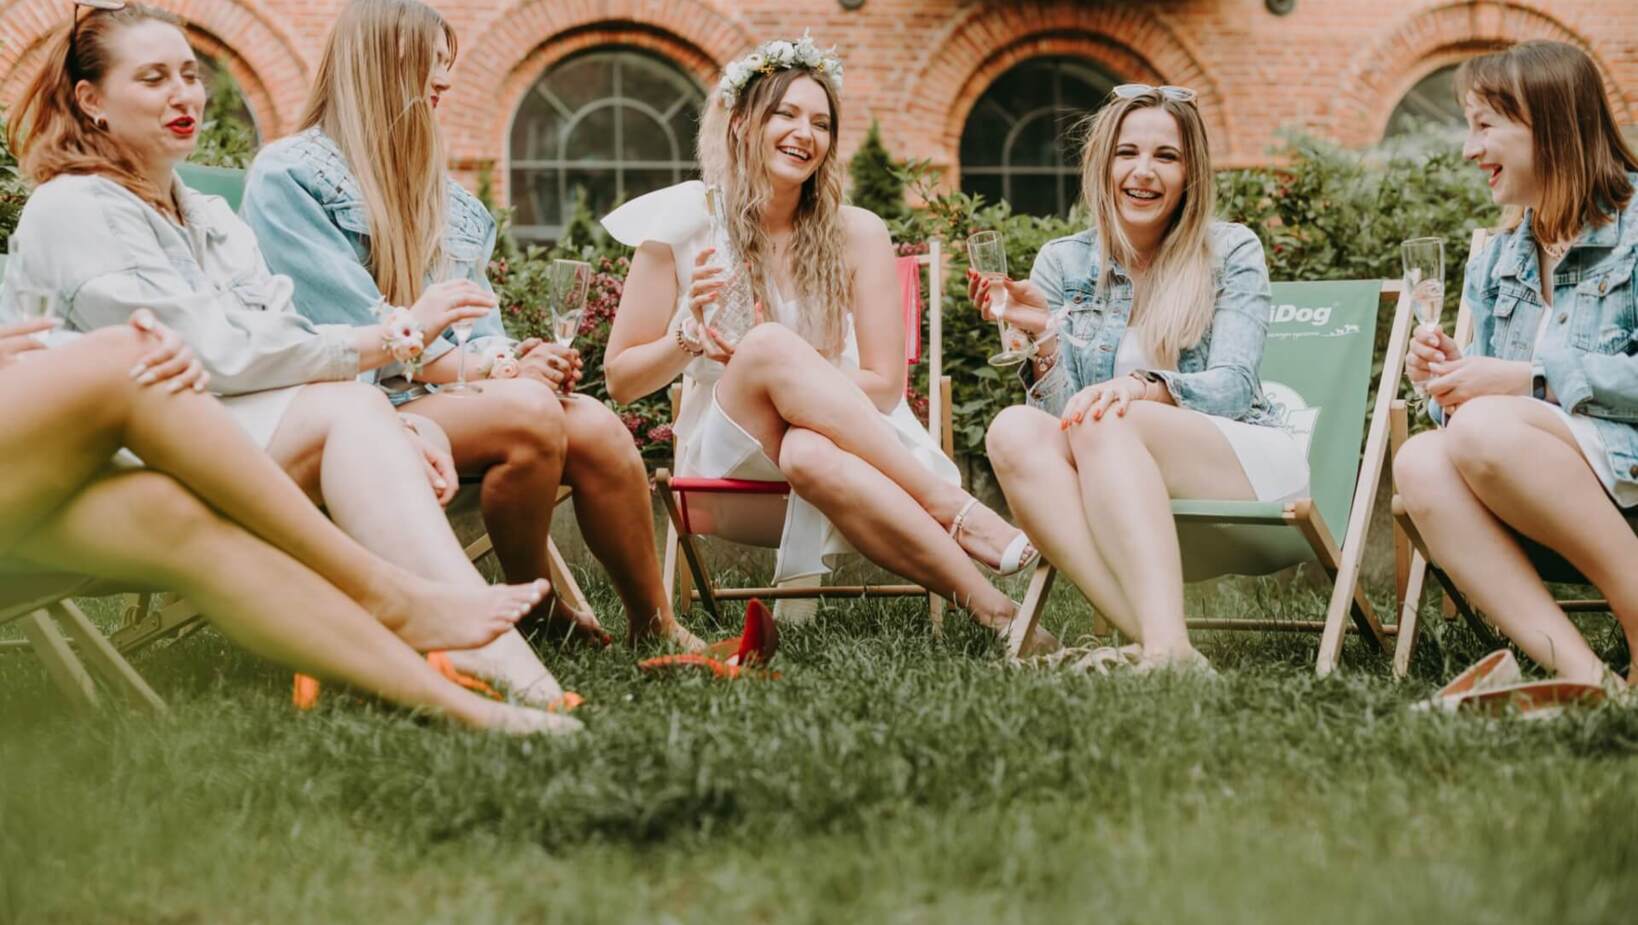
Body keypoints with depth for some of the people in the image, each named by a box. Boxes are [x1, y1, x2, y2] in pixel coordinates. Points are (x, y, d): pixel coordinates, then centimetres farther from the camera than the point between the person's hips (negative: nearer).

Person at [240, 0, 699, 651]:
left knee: (598, 428, -21)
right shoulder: (290, 174, -2)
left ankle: (656, 628, -14)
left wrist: (515, 356, -6)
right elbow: (352, 322, -12)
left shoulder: (434, 184, 23)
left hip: (448, 394, 7)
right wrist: (488, 372, -14)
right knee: (529, 413, -32)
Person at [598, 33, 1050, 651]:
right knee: (771, 343, -33)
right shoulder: (682, 228, 1)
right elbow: (621, 381, 5)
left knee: (808, 453, -40)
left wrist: (772, 373, -14)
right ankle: (957, 514, -37)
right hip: (729, 457, 1)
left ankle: (990, 603, -40)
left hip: (841, 446, 0)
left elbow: (884, 386, -2)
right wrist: (686, 336, -15)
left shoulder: (856, 235, 1)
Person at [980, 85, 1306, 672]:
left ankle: (1167, 647, -53)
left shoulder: (1230, 251, 4)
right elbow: (1060, 410, 4)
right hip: (1114, 497, 3)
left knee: (1103, 422, -32)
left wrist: (1146, 387, -29)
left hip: (1246, 463, -3)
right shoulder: (1063, 262, 10)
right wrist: (1044, 337, -16)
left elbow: (1232, 386, -9)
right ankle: (1157, 645, -46)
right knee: (1014, 431, -28)